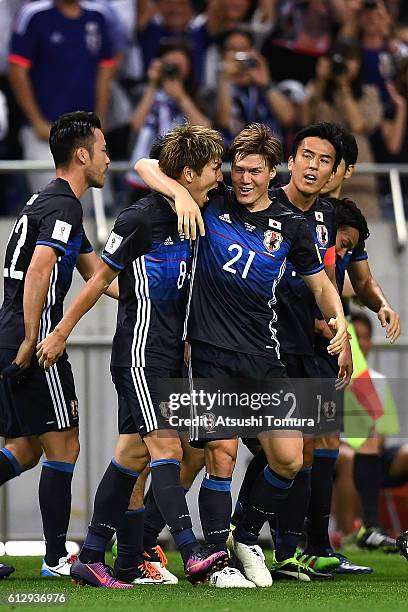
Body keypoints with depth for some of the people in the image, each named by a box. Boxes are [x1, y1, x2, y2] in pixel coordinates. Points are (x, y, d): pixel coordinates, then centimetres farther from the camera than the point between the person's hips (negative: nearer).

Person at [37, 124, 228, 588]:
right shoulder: (141, 218, -13)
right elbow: (101, 277, -5)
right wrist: (61, 332, 1)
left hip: (169, 354, 8)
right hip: (139, 353, -8)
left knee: (132, 455, 9)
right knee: (167, 450, -15)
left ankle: (91, 557, 13)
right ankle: (192, 555, -23)